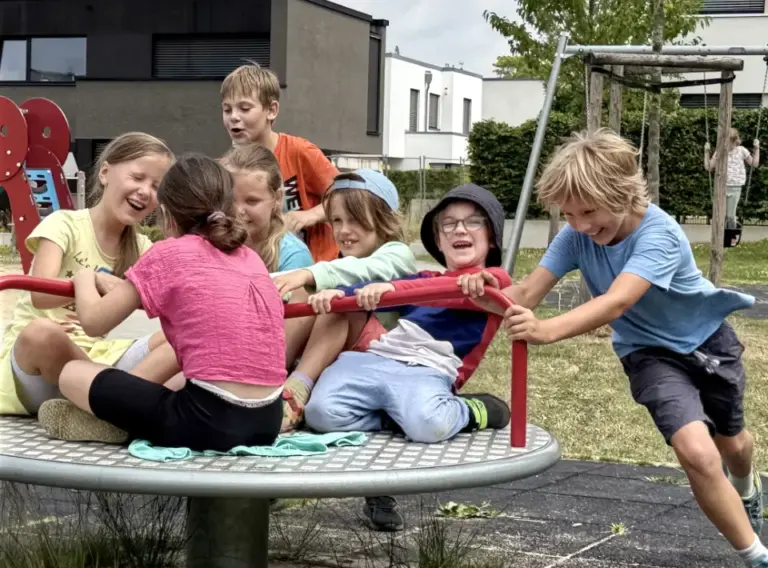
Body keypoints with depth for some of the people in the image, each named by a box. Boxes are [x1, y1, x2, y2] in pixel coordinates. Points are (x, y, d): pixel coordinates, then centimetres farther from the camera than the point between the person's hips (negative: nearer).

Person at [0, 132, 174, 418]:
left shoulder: (140, 247, 11)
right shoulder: (64, 224, -8)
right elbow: (40, 294, -24)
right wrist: (95, 280, -43)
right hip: (32, 358, -5)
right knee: (41, 332, -39)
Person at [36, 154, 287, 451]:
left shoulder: (168, 254, 0)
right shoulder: (250, 258, 16)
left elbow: (94, 320, 5)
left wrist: (84, 278, 27)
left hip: (209, 421, -6)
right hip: (267, 421, 6)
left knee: (72, 374, 8)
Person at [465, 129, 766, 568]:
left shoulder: (659, 234, -37)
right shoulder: (576, 237, -22)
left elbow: (617, 302, -51)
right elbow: (528, 292, -27)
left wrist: (547, 330, -67)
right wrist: (490, 294, -51)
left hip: (708, 339, -1)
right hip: (650, 352, 1)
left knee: (732, 444, 25)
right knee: (697, 453, -23)